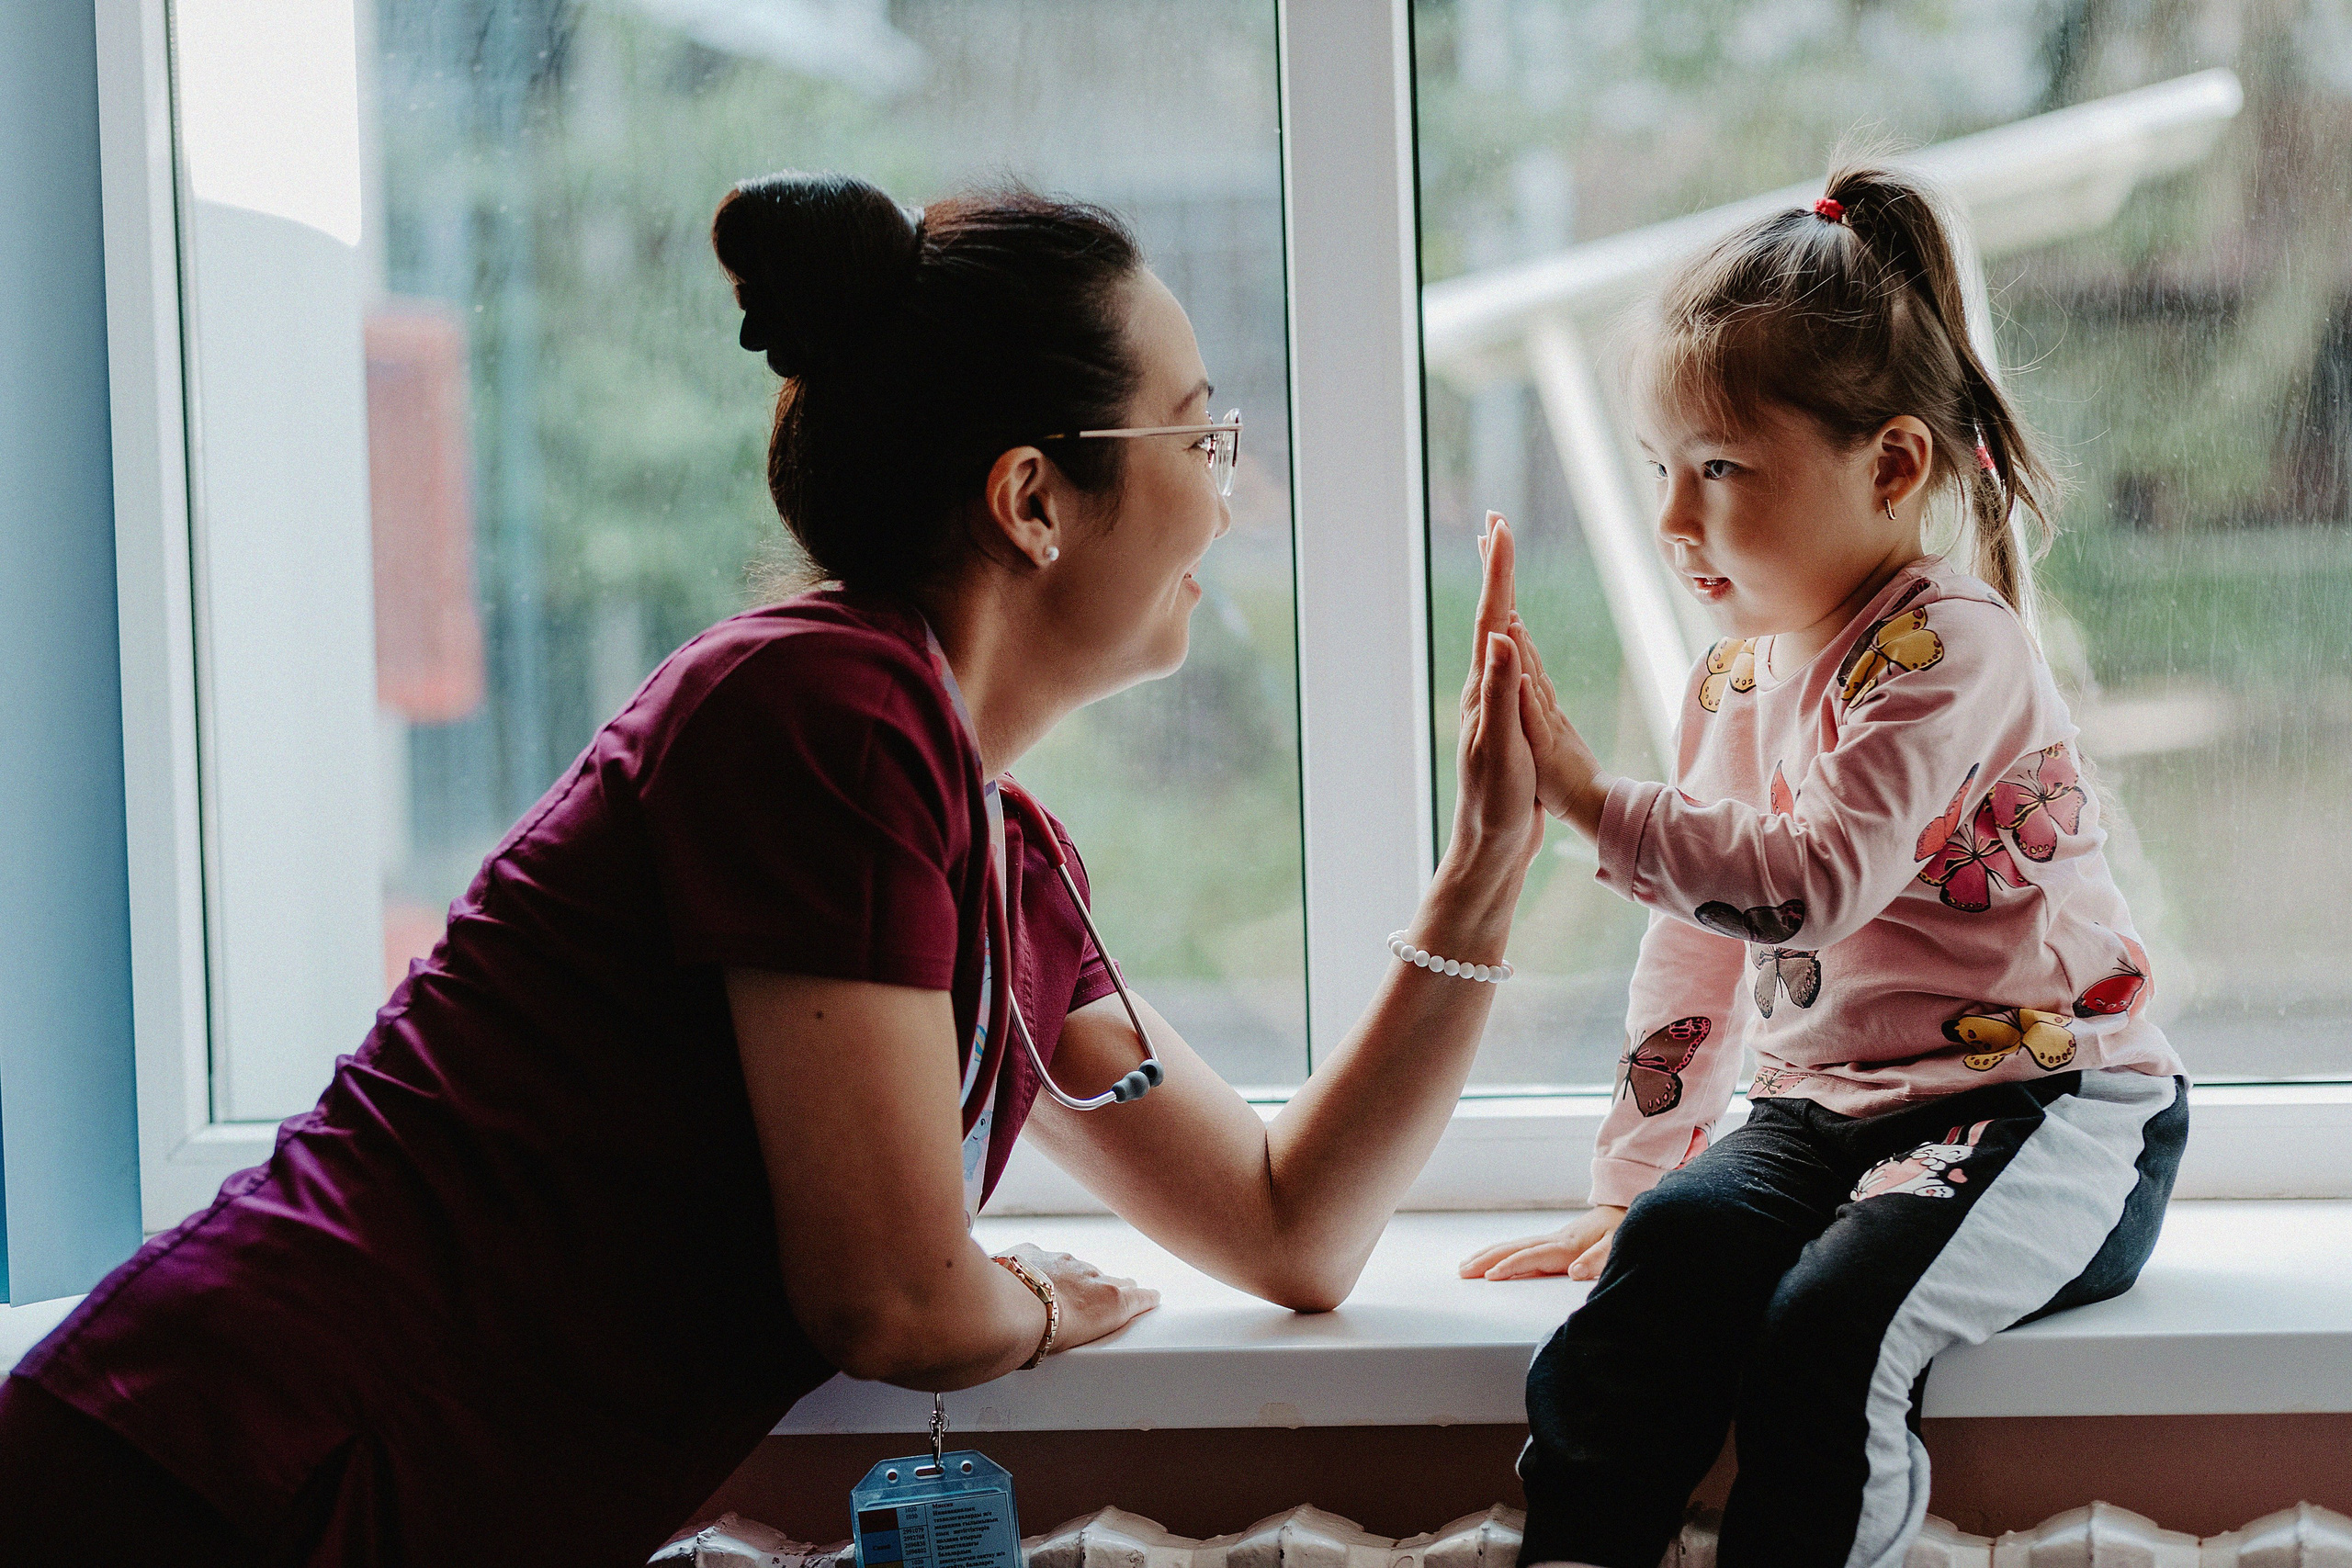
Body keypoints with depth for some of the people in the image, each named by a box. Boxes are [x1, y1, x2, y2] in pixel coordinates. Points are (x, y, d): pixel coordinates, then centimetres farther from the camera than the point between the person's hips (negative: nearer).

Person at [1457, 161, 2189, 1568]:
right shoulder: (1736, 676, 13)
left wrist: (1594, 801, -31)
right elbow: (1704, 941, 21)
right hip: (1829, 1108, 7)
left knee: (1830, 1324, -31)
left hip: (2047, 1106, -7)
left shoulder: (1947, 647, -13)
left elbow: (1816, 884, -28)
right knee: (1673, 1243, -24)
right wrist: (1626, 1180, 18)